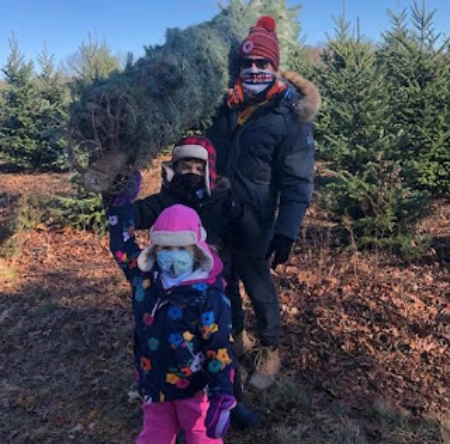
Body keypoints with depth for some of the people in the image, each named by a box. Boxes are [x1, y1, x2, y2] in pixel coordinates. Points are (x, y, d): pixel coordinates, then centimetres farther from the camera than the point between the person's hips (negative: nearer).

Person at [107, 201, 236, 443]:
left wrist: (221, 396, -23)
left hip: (195, 386, -4)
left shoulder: (209, 294, -22)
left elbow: (220, 348, -21)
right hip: (154, 383, 5)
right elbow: (122, 247, 6)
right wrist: (120, 205, 2)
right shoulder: (144, 278, -7)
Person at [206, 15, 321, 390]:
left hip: (251, 223, -5)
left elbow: (298, 182, -14)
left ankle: (269, 353, 32)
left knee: (259, 289, 9)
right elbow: (209, 153, 15)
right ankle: (236, 338, 44)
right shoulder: (227, 104, 2)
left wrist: (287, 233, -20)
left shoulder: (289, 116, -13)